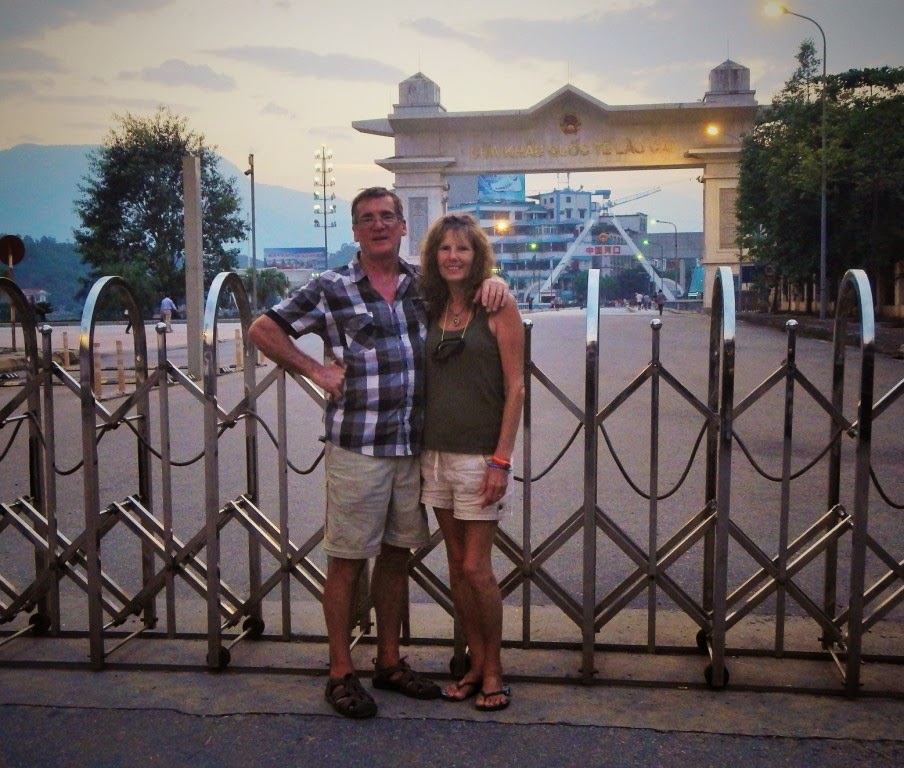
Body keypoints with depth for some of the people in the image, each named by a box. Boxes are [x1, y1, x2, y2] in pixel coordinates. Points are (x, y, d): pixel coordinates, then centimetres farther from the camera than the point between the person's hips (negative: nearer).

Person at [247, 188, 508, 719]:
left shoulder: (424, 283, 9)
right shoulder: (331, 288, -3)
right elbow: (263, 330, 1)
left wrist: (494, 281, 2)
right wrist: (316, 371, -5)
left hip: (414, 446, 5)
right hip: (356, 448, -4)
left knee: (397, 554, 14)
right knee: (348, 560, 4)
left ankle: (390, 661, 29)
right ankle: (341, 674, 17)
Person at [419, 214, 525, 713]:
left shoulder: (497, 308, -6)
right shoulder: (432, 310, 9)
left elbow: (515, 389, -9)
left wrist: (501, 460, -15)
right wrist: (418, 450, 8)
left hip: (479, 455, -6)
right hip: (436, 452, 6)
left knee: (476, 568, -2)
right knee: (456, 566, 11)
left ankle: (494, 670, 17)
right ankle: (476, 664, 25)